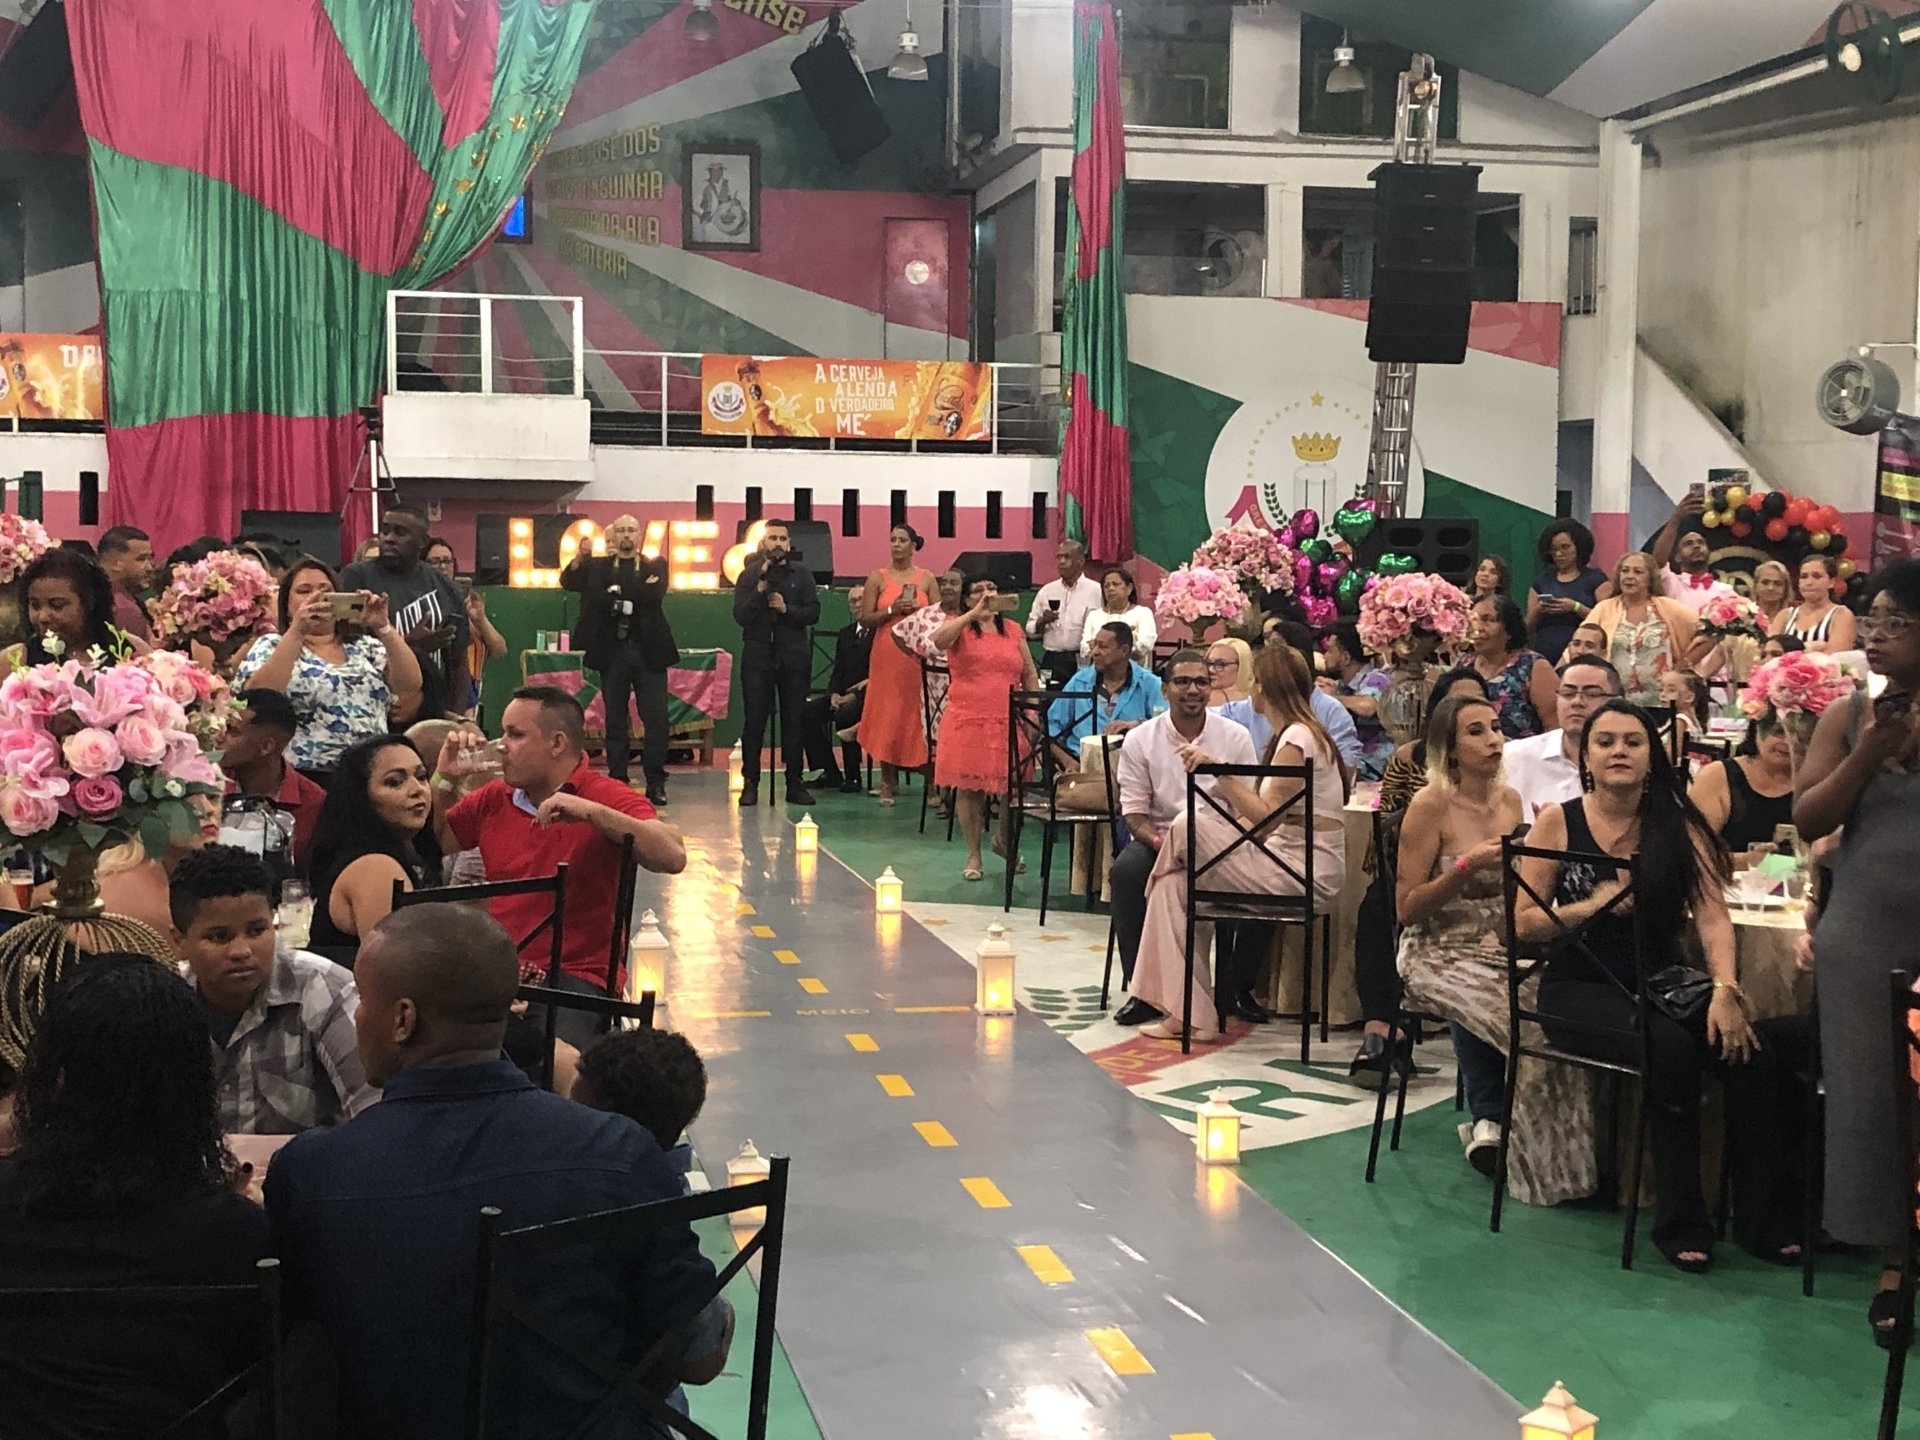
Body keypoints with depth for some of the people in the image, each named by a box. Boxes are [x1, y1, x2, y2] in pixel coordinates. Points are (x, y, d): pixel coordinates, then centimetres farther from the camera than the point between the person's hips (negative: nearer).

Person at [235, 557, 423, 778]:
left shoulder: (366, 646, 20)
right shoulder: (270, 647, 12)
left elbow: (411, 687, 5)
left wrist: (383, 628, -5)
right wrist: (297, 631, -13)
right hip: (305, 777, -3)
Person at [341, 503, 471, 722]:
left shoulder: (443, 586, 12)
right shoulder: (356, 577, 2)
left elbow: (458, 661, 15)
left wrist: (458, 714, 3)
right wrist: (410, 645, -15)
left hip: (435, 715, 3)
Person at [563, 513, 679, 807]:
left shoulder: (655, 566, 10)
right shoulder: (598, 566, 12)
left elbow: (654, 594, -8)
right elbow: (568, 582, -2)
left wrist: (618, 593, -8)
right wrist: (579, 559, -18)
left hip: (648, 651, -1)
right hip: (612, 651, 1)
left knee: (656, 719, -4)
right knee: (616, 721, 4)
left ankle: (656, 783, 2)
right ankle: (617, 781, 9)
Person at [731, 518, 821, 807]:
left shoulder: (802, 574, 7)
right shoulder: (749, 575, 5)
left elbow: (813, 611, -1)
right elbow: (740, 616, -6)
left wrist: (787, 609, -15)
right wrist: (761, 588, -15)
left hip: (793, 656, 1)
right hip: (758, 655, -1)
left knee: (795, 719, 2)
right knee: (754, 720, 0)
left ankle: (795, 783, 7)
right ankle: (751, 782, 6)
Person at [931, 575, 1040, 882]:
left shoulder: (1012, 630, 13)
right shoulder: (959, 626, 3)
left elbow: (1030, 674, 16)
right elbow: (939, 641, -21)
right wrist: (975, 613, -23)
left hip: (1009, 720, 3)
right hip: (968, 719, -3)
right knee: (969, 787, 1)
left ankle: (1004, 842, 29)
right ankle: (974, 855, 13)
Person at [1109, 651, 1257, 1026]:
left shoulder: (1235, 737, 1)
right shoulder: (1140, 740, 1)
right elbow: (1133, 811, 0)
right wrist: (1157, 840, -21)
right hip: (1158, 838, 0)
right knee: (1125, 869, -33)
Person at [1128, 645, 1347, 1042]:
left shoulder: (1297, 739, -12)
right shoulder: (1289, 735, 19)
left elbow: (1266, 817, -21)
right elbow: (1264, 818, 16)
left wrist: (1220, 770, -22)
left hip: (1308, 873, -10)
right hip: (1288, 863, 10)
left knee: (1189, 827, -14)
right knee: (1175, 883, 1)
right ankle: (1187, 1013, -3)